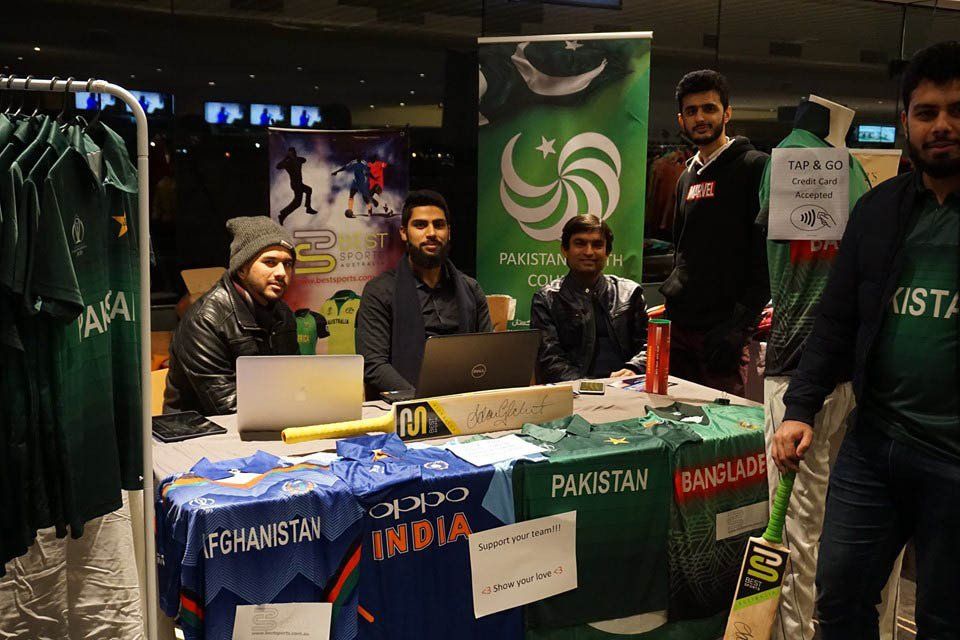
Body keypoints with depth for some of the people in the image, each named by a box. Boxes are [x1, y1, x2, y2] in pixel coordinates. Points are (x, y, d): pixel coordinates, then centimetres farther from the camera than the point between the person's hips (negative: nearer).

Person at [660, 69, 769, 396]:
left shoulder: (754, 167, -5)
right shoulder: (688, 176, 18)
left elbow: (768, 256, -12)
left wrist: (741, 321, -19)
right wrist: (672, 301, 15)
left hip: (721, 329, -7)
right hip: (679, 325, 7)